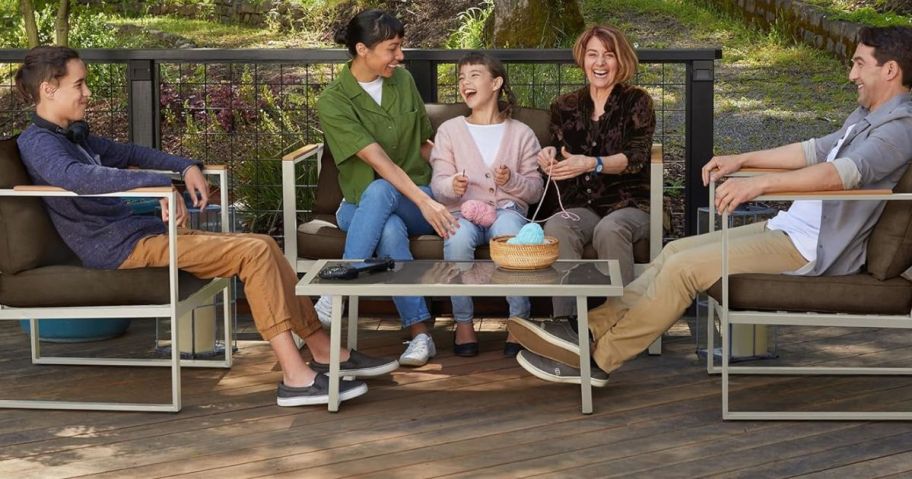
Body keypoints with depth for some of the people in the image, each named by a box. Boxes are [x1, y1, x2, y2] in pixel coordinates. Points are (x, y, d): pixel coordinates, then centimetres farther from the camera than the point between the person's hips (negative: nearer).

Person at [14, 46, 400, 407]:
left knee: (264, 245, 5)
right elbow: (79, 177, -33)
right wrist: (160, 184, -40)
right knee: (255, 253, -19)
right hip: (122, 248, -10)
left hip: (142, 231, 10)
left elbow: (125, 154, 32)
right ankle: (295, 377, -21)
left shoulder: (73, 134, 19)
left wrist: (185, 167, 15)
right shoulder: (38, 143, -12)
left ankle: (323, 352, 7)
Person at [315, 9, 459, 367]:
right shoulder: (332, 102, -12)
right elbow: (377, 160, -24)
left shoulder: (403, 81, 4)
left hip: (417, 200, 2)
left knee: (380, 191, -36)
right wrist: (424, 201, -35)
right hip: (361, 207, -2)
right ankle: (419, 334, -39)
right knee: (390, 230, -40)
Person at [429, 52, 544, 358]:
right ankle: (463, 322, -19)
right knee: (458, 238, -36)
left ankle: (519, 321, -22)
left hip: (506, 209, 0)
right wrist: (453, 186, -22)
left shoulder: (522, 134, 11)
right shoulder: (450, 130, 11)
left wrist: (511, 180, -12)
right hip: (463, 211, 0)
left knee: (511, 232, -37)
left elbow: (535, 191, 9)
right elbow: (438, 185, 2)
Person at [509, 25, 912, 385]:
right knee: (677, 249, 2)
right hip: (791, 227, 10)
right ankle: (594, 330, -3)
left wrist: (760, 183, -43)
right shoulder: (866, 117, 18)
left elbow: (844, 171, -34)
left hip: (810, 248, -10)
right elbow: (815, 150, 29)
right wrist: (741, 160, 23)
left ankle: (597, 358, -12)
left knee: (684, 266, -17)